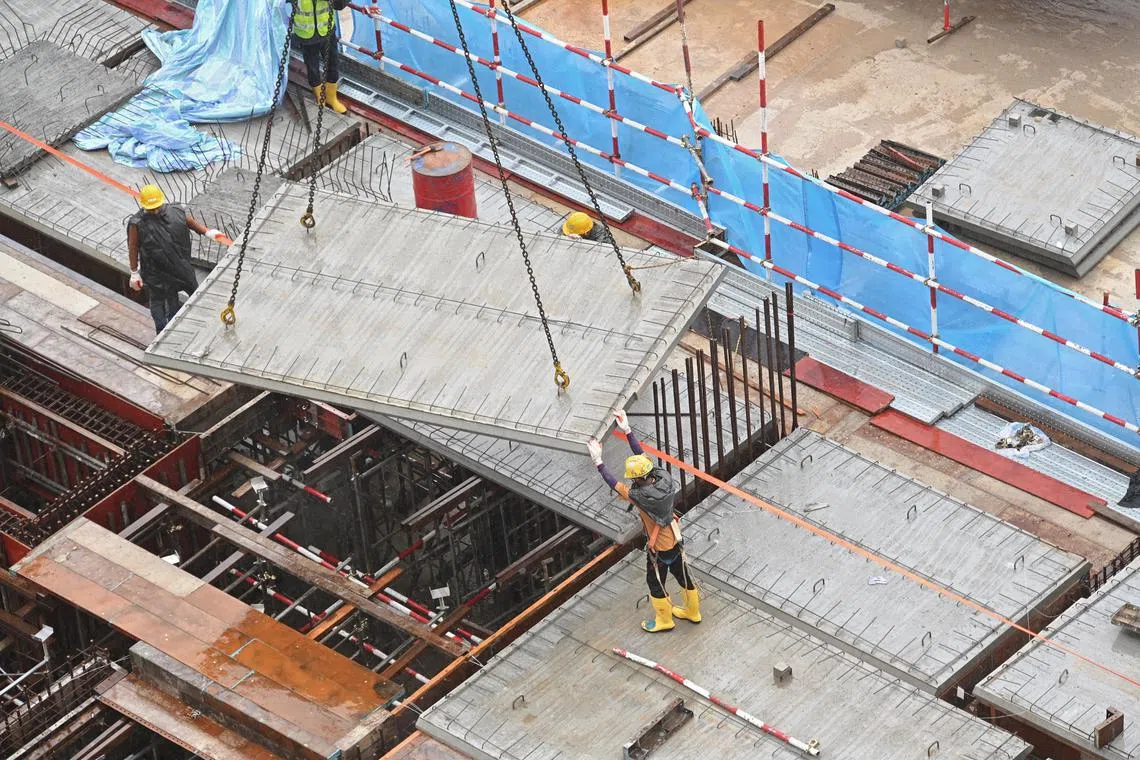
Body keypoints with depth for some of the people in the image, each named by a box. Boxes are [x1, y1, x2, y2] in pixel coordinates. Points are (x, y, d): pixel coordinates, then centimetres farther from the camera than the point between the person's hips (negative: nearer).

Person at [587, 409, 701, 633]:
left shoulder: (641, 496, -35)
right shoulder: (663, 477, -18)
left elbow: (614, 484, -23)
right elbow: (642, 455, -7)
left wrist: (598, 462, -15)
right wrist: (627, 430, -4)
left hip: (659, 547, -7)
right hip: (675, 539, 7)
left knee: (656, 583, 17)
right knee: (683, 575, 24)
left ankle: (664, 620, 36)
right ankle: (693, 611, 44)